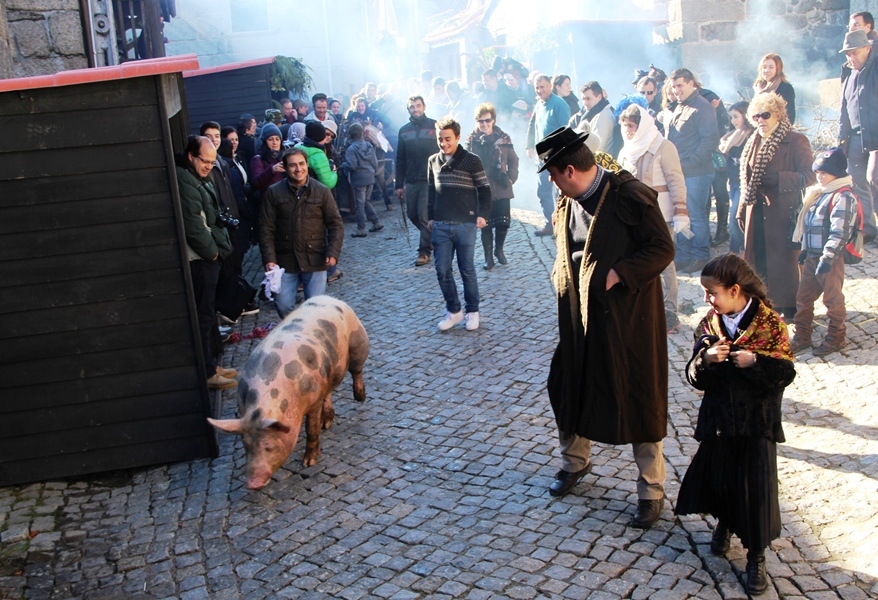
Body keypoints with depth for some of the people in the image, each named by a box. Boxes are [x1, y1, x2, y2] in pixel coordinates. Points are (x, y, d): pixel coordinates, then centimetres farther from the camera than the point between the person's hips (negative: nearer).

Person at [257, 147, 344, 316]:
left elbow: (335, 224, 1)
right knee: (283, 306, -1)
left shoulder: (322, 191, 0)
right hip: (285, 260, 1)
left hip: (315, 260, -1)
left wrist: (333, 252, -12)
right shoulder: (273, 192, 0)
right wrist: (269, 259, -9)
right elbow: (266, 229, 0)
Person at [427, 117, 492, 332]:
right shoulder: (433, 161, 8)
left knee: (467, 270, 4)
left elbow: (484, 190, -2)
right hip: (440, 225, 4)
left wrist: (483, 214, -11)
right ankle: (453, 310, 18)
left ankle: (472, 311, 17)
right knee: (442, 271, 4)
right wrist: (430, 217, 16)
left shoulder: (471, 160, -5)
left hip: (465, 225, -4)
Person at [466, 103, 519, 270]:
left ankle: (499, 250, 29)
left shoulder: (503, 138, 1)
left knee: (503, 222, 4)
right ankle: (488, 256, 17)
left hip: (502, 189, 2)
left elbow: (513, 160, 6)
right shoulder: (472, 140, -4)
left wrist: (511, 177, -4)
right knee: (485, 224, 4)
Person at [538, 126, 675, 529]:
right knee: (567, 388, 16)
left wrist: (618, 274, -23)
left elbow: (663, 249, -16)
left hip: (627, 316, -7)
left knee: (639, 400, 3)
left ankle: (651, 491, 18)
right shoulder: (567, 202, 6)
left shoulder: (630, 196, -16)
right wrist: (562, 276, 3)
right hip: (579, 315, 7)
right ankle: (574, 461, 42)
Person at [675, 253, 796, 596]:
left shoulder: (770, 324, -10)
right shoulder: (709, 325, 0)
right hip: (718, 417, 3)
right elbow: (695, 378, -2)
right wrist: (705, 358, -23)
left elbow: (785, 373, -11)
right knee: (718, 474, 13)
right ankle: (724, 523, 43)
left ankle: (756, 556, 14)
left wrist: (755, 361, -27)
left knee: (756, 486, -1)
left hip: (757, 420, -3)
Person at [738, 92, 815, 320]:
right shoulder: (754, 142, 14)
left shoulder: (796, 141, -6)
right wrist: (742, 210, 14)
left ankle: (790, 307, 11)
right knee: (759, 260, 7)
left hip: (784, 211, -6)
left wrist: (778, 178, -23)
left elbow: (809, 176, -12)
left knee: (786, 258, 0)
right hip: (757, 212, 6)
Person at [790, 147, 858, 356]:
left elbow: (839, 232, -22)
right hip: (812, 256, 9)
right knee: (803, 297, 12)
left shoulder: (843, 196, -16)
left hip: (830, 258, -9)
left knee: (832, 298, 4)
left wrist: (827, 257, -25)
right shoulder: (818, 193, 12)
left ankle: (836, 337, 18)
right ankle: (802, 336, 21)